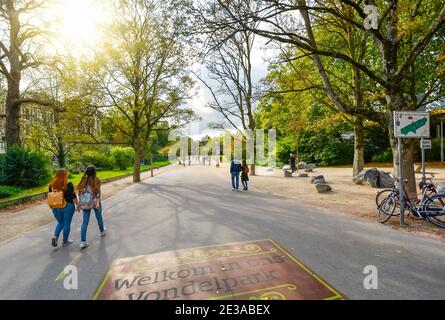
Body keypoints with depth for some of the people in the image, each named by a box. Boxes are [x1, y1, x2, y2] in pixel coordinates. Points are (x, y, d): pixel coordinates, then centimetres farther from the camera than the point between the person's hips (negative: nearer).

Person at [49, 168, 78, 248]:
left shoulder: (52, 184, -1)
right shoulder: (68, 184, -15)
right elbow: (73, 197, -11)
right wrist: (78, 205, 1)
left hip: (56, 208, 5)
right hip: (68, 207, -4)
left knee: (60, 223, 23)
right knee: (67, 224, 9)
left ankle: (55, 237, 4)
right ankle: (65, 242, 19)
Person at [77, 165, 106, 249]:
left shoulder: (83, 180, 5)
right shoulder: (97, 180, -7)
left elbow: (80, 192, 5)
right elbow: (97, 192, -15)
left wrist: (81, 203, 12)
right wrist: (98, 202, -18)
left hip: (85, 203, 3)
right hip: (94, 202, -3)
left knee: (85, 221, 5)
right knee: (99, 217, 20)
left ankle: (83, 241, -1)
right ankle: (102, 231, 42)